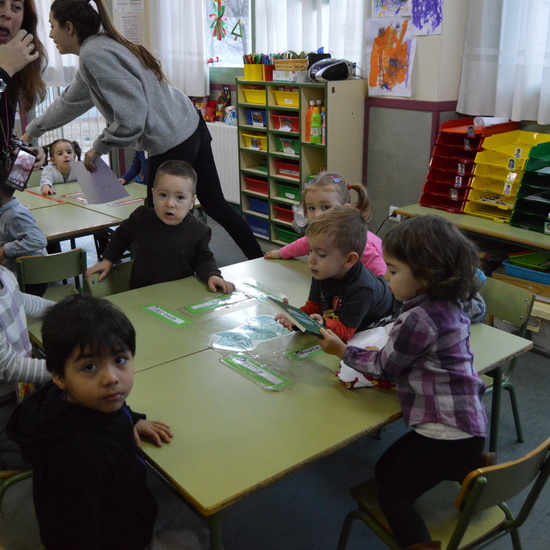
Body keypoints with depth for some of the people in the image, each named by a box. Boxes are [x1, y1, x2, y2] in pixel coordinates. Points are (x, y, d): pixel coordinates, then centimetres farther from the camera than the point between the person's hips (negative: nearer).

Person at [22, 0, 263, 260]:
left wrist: (99, 148, -7)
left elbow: (131, 117, -24)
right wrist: (32, 130, 40)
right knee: (215, 206, 16)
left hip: (172, 143, -9)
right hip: (191, 128, 10)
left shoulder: (94, 55, -16)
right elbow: (70, 101, 29)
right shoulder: (100, 46, 16)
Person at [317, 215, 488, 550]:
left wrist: (342, 351, 3)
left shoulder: (420, 318, -25)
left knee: (392, 494, 6)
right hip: (464, 424, 9)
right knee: (385, 469, 22)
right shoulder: (449, 306, 4)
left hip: (447, 433, -9)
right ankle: (473, 470, 17)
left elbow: (384, 366, -10)